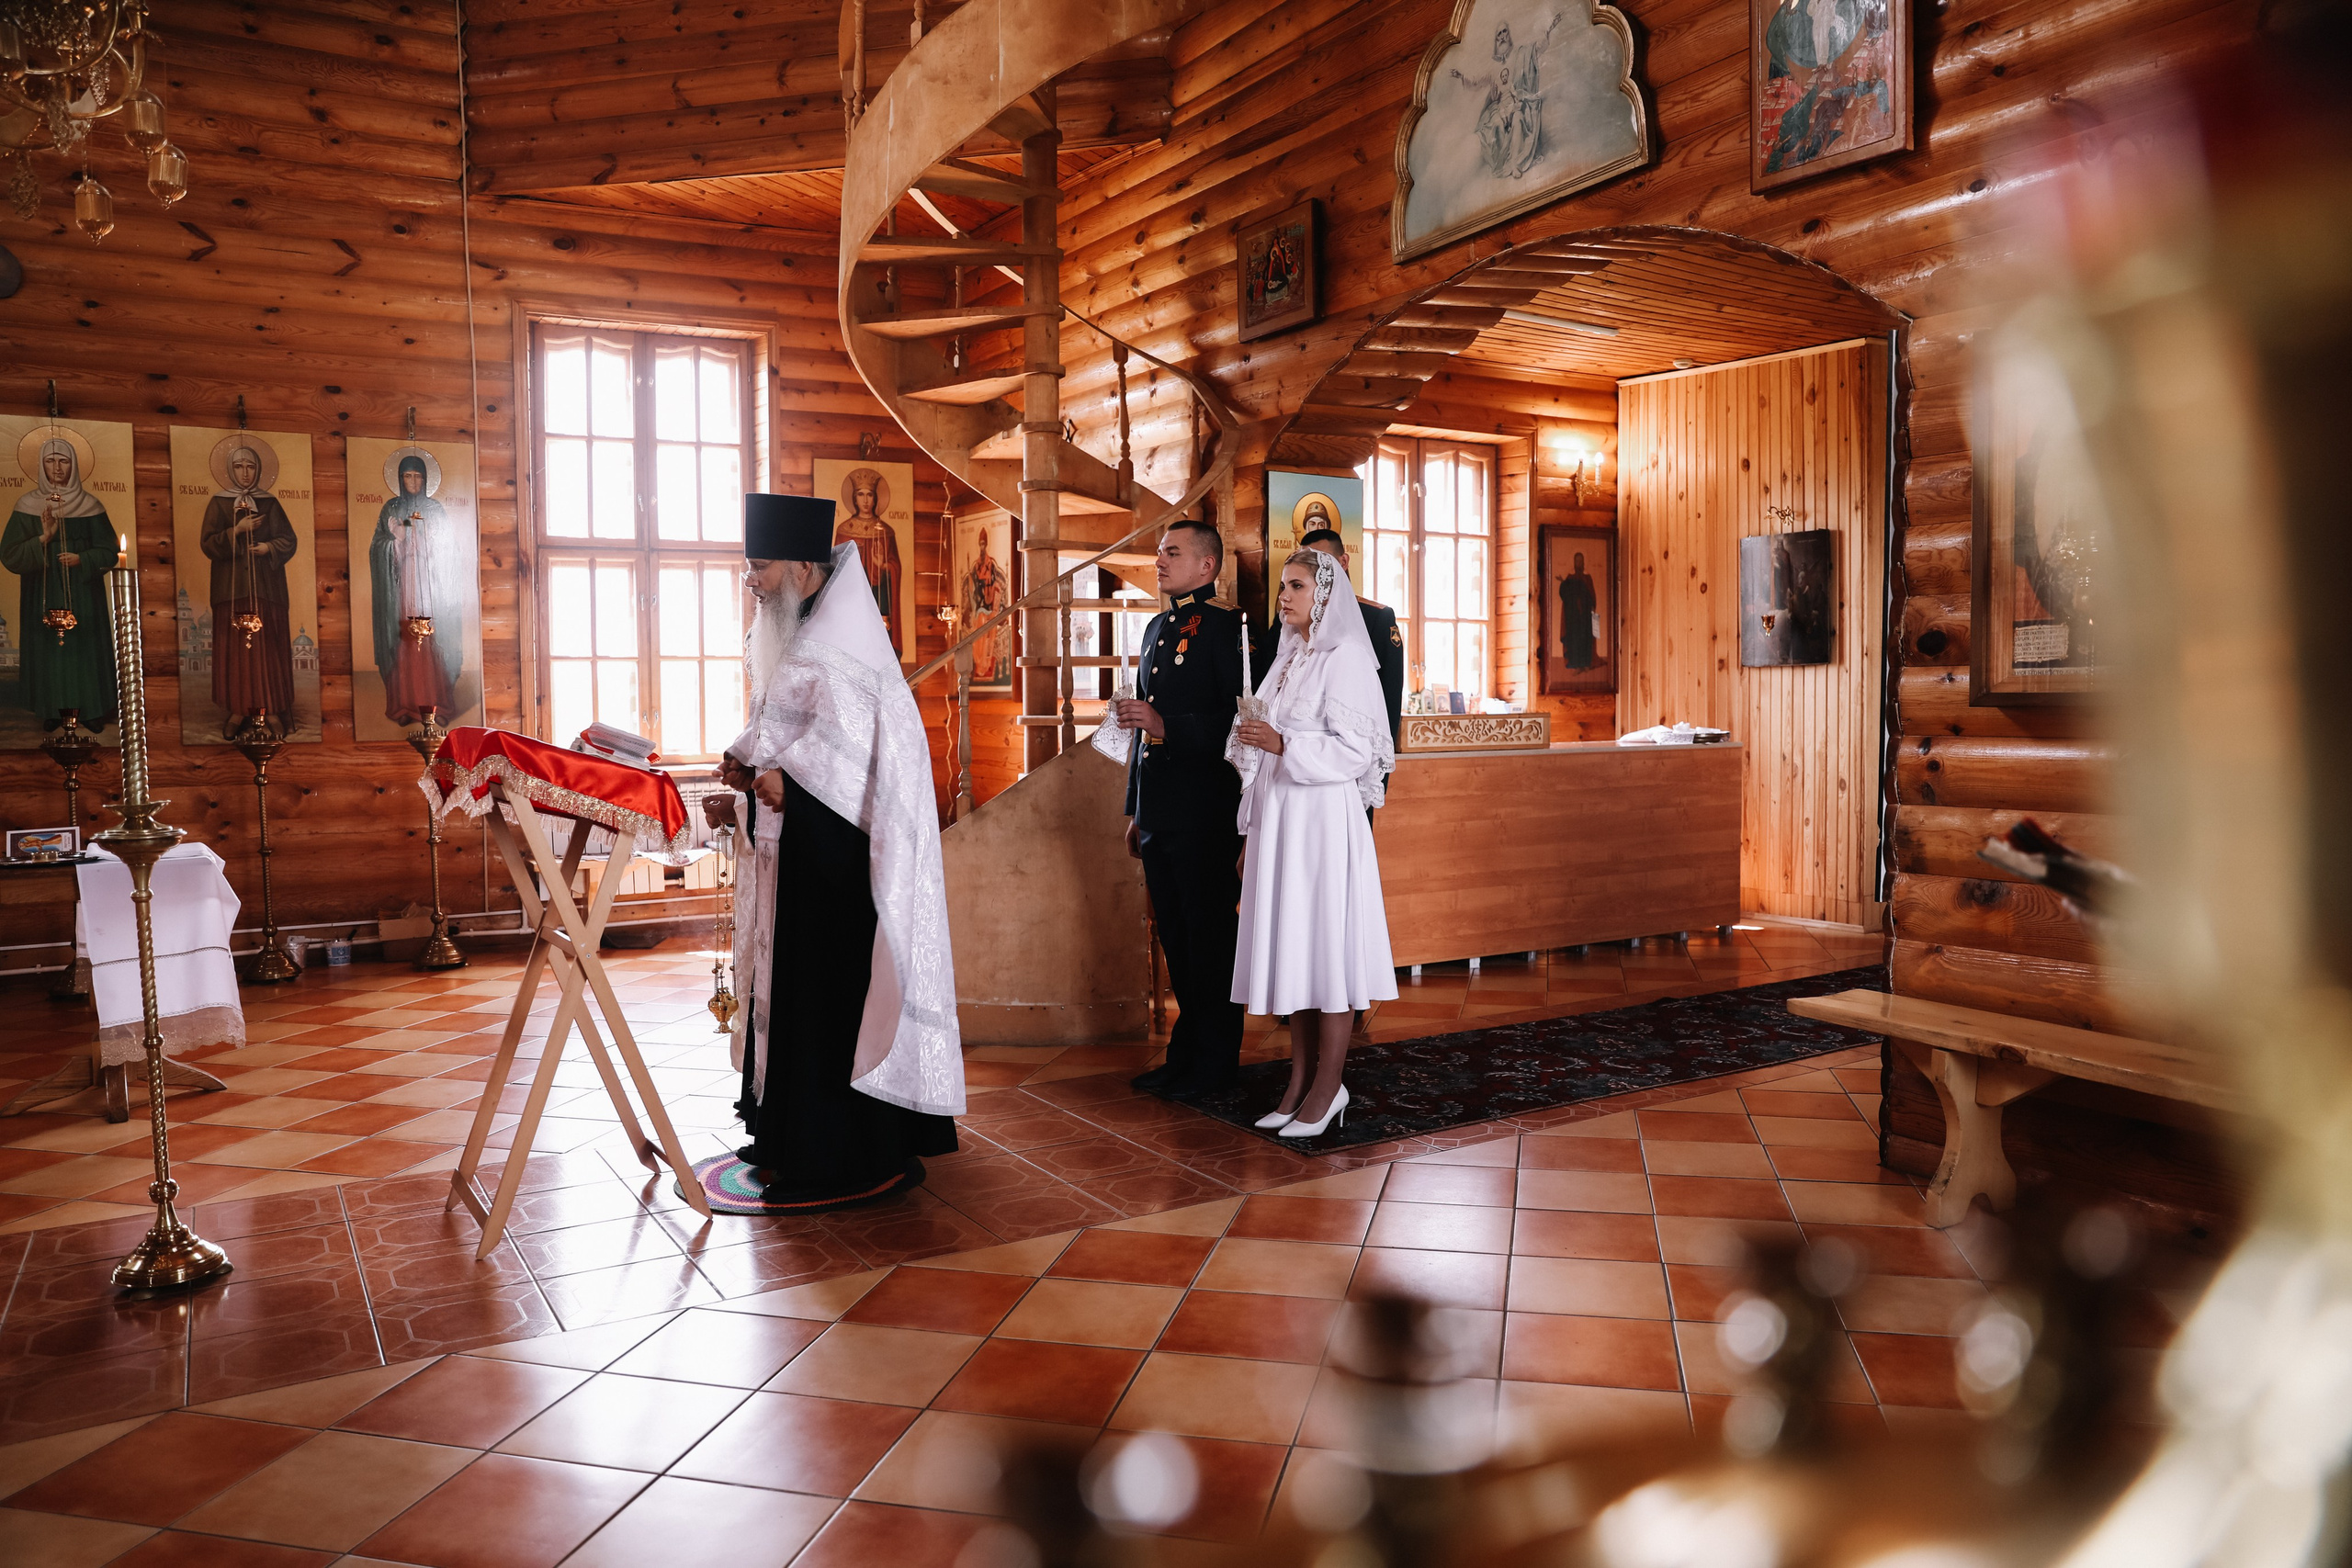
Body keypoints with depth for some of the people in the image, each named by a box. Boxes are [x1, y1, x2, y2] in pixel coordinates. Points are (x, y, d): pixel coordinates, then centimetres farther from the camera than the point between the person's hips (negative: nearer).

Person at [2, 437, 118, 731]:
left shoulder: (90, 506, 1)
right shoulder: (27, 506, -1)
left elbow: (109, 551, 2)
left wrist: (82, 560, -17)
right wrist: (43, 538, -20)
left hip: (83, 594, 0)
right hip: (43, 596, 0)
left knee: (84, 646, 2)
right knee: (48, 648, 3)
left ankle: (90, 708, 13)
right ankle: (51, 709, 13)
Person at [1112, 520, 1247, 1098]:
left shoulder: (1226, 625, -8)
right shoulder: (1157, 628, 18)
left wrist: (1167, 725, -23)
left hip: (1205, 813, -8)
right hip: (1159, 813, 8)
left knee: (1209, 940, 1)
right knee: (1176, 937, 15)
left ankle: (1214, 1066, 12)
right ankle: (1186, 1055, 26)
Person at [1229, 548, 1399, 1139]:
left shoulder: (1344, 658, -8)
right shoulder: (1287, 659, 16)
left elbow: (1355, 751, -15)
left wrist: (1283, 746, -22)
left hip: (1322, 819, -8)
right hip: (1277, 818, 8)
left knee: (1326, 942, -2)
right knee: (1289, 944, 9)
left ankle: (1329, 1085, 6)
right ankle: (1301, 1081, 16)